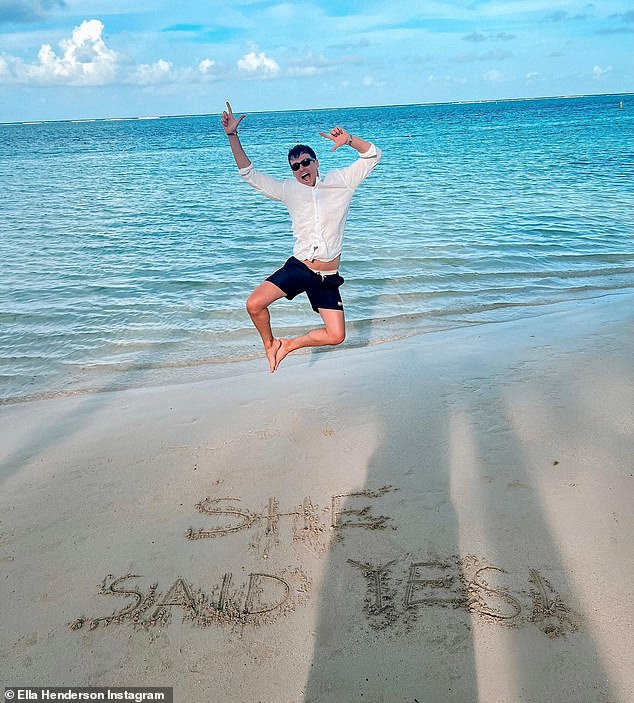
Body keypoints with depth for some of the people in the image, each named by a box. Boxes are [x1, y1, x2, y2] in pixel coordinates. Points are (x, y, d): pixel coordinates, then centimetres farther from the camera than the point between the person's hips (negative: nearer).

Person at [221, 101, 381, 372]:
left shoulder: (340, 181, 3)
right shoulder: (288, 189, 6)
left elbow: (372, 155, 2)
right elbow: (249, 174, 8)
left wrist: (349, 139, -17)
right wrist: (232, 135, 1)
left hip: (328, 278, 0)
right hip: (298, 267, 0)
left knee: (336, 336, -3)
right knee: (254, 305, -19)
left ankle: (291, 344, 22)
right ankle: (270, 345, 11)